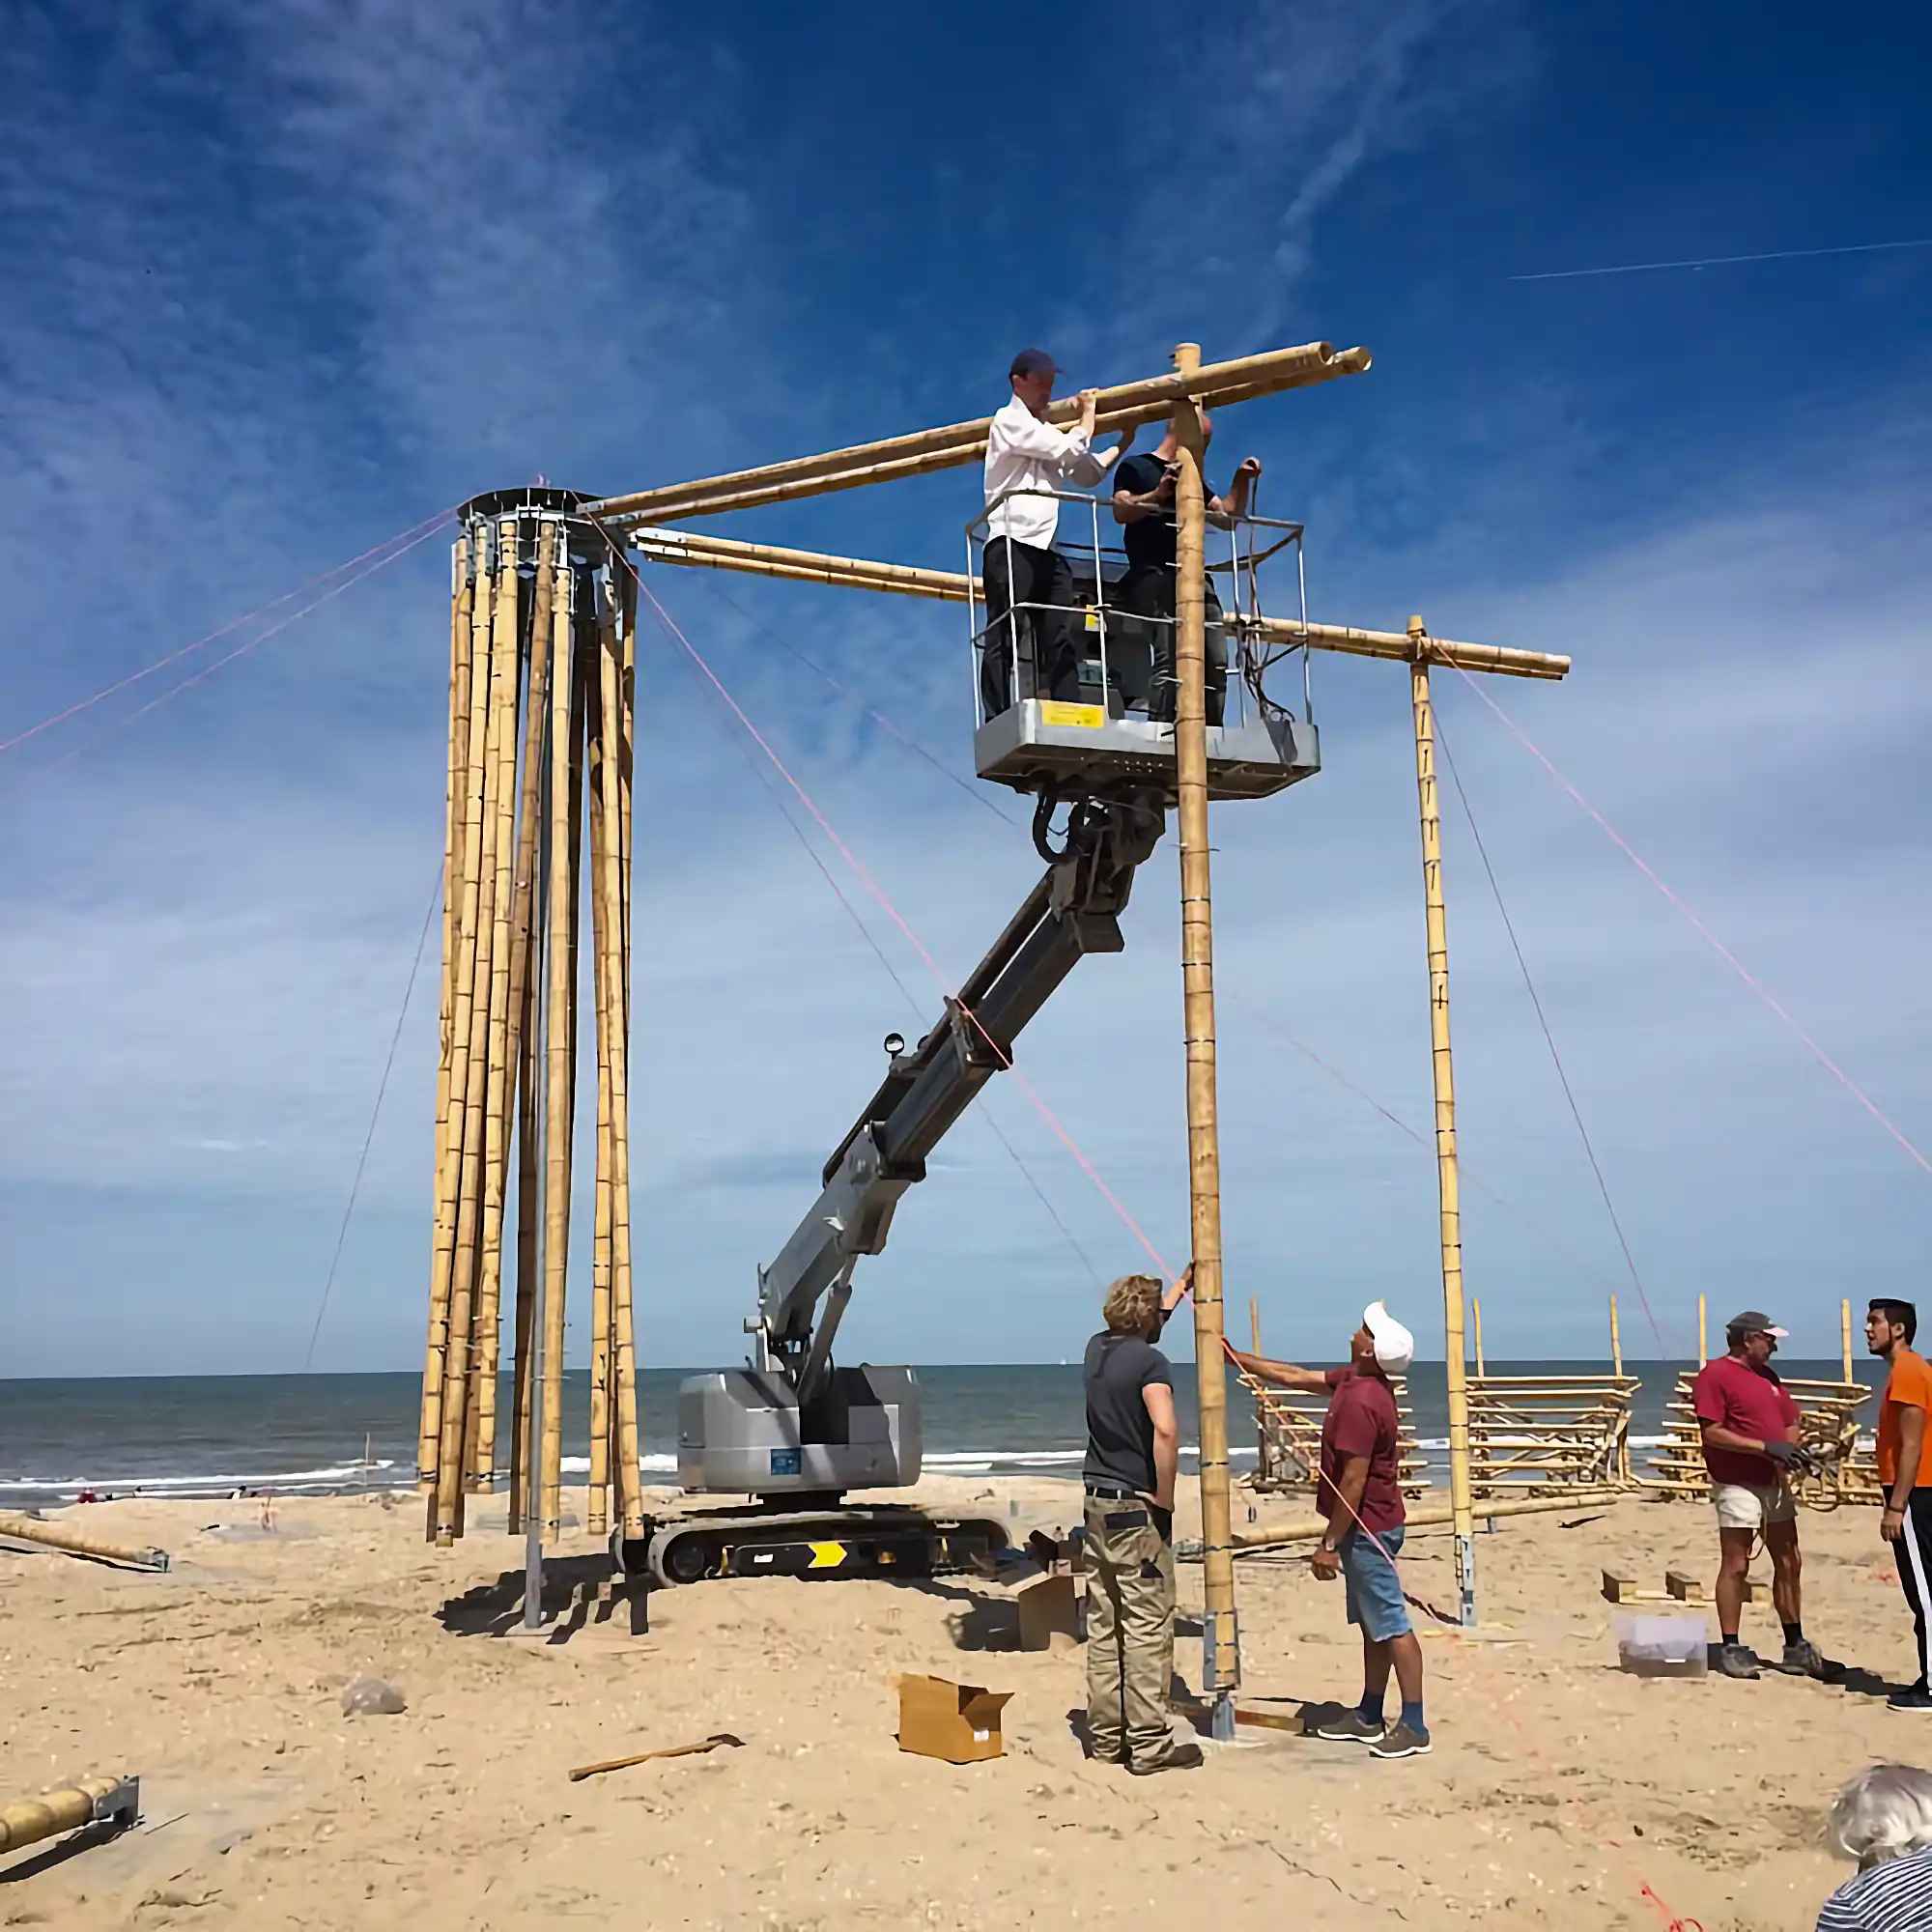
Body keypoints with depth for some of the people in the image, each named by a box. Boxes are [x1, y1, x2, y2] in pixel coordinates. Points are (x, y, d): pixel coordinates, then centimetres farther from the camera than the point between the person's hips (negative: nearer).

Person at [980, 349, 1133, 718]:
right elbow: (1070, 450, -5)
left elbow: (1087, 474, 29)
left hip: (1047, 549, 8)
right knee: (1005, 638, -11)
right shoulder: (1010, 419, 2)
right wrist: (1088, 413, 11)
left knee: (1061, 641, -1)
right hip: (1012, 544, -8)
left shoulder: (1048, 433, 27)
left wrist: (1124, 443, 25)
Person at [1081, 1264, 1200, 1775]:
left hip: (1096, 1502, 8)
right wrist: (1165, 1498, -15)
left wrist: (1182, 1284, 42)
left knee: (1102, 1623, 11)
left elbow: (1144, 1321, 30)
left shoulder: (1097, 1349, 9)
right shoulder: (1149, 1360, -13)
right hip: (1136, 1507, -8)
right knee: (1148, 1626, -2)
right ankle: (1149, 1744, 1)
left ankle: (1105, 1734, 17)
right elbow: (1165, 1430, -27)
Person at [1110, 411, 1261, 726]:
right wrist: (1158, 494, -22)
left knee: (1216, 662, -4)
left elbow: (1227, 518, 27)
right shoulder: (1135, 467, 8)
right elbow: (1121, 510, -9)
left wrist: (1241, 482, 15)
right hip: (1154, 575, -7)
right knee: (1169, 657, -22)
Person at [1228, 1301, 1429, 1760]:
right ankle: (1370, 1716, 26)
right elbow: (1294, 1377, 17)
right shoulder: (1354, 1380, 5)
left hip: (1366, 1528, -10)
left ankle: (1414, 1727, 4)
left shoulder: (1360, 1402, -25)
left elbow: (1352, 1482, -24)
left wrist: (1330, 1543, -17)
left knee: (1391, 1625, -3)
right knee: (1373, 1625, 16)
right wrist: (1235, 1357, 18)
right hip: (1369, 1526, 10)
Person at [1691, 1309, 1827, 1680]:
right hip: (1737, 1485, -8)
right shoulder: (1715, 1374, -11)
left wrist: (1790, 1449, -4)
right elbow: (1711, 1432, -17)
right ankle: (1730, 1648, 6)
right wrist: (1765, 1447, -21)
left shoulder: (1768, 1376, 15)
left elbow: (1789, 1422, 18)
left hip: (1774, 1483, 8)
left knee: (1788, 1563, 12)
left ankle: (1795, 1646, 23)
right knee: (1735, 1566, -2)